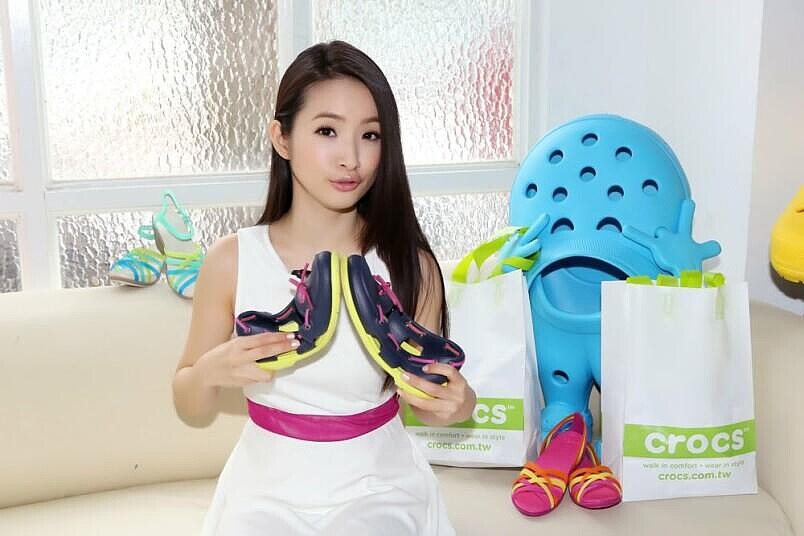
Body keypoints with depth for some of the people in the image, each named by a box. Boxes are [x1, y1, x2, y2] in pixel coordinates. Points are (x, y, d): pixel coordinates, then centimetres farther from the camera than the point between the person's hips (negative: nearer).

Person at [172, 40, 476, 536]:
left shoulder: (410, 265, -12)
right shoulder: (231, 261, -11)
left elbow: (425, 398, 2)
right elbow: (193, 413, 0)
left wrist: (455, 402, -20)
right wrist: (209, 372, -22)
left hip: (376, 490, 0)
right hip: (269, 491, 1)